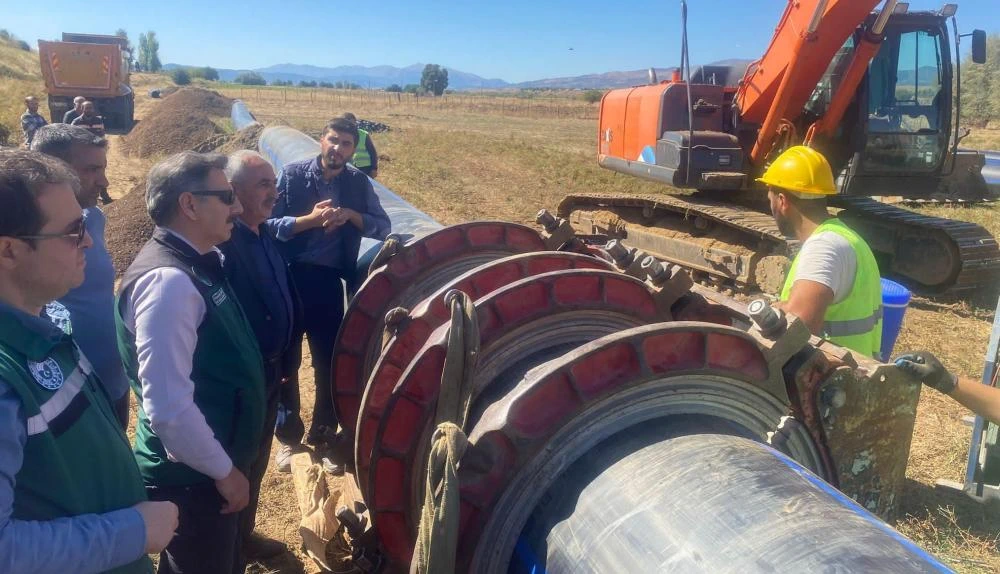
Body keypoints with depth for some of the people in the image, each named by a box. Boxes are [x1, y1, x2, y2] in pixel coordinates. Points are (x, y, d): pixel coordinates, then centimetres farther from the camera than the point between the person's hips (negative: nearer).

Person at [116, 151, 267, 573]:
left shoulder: (195, 264, 4)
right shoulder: (168, 280, -26)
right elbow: (168, 407, -31)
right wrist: (224, 470, -17)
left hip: (207, 469, 9)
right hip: (194, 477, -9)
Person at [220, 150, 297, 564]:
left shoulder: (265, 235, 6)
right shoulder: (221, 242, -23)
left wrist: (282, 361, 16)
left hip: (269, 371, 9)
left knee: (256, 461, 23)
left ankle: (244, 535, 43)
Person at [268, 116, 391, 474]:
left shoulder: (358, 183, 3)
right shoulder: (293, 175, -5)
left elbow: (382, 226, -1)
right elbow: (268, 224, -9)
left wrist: (350, 215, -16)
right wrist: (309, 219, -21)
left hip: (330, 281, 2)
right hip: (290, 277, -1)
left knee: (330, 362, 8)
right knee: (285, 359, 11)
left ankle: (323, 436, 27)